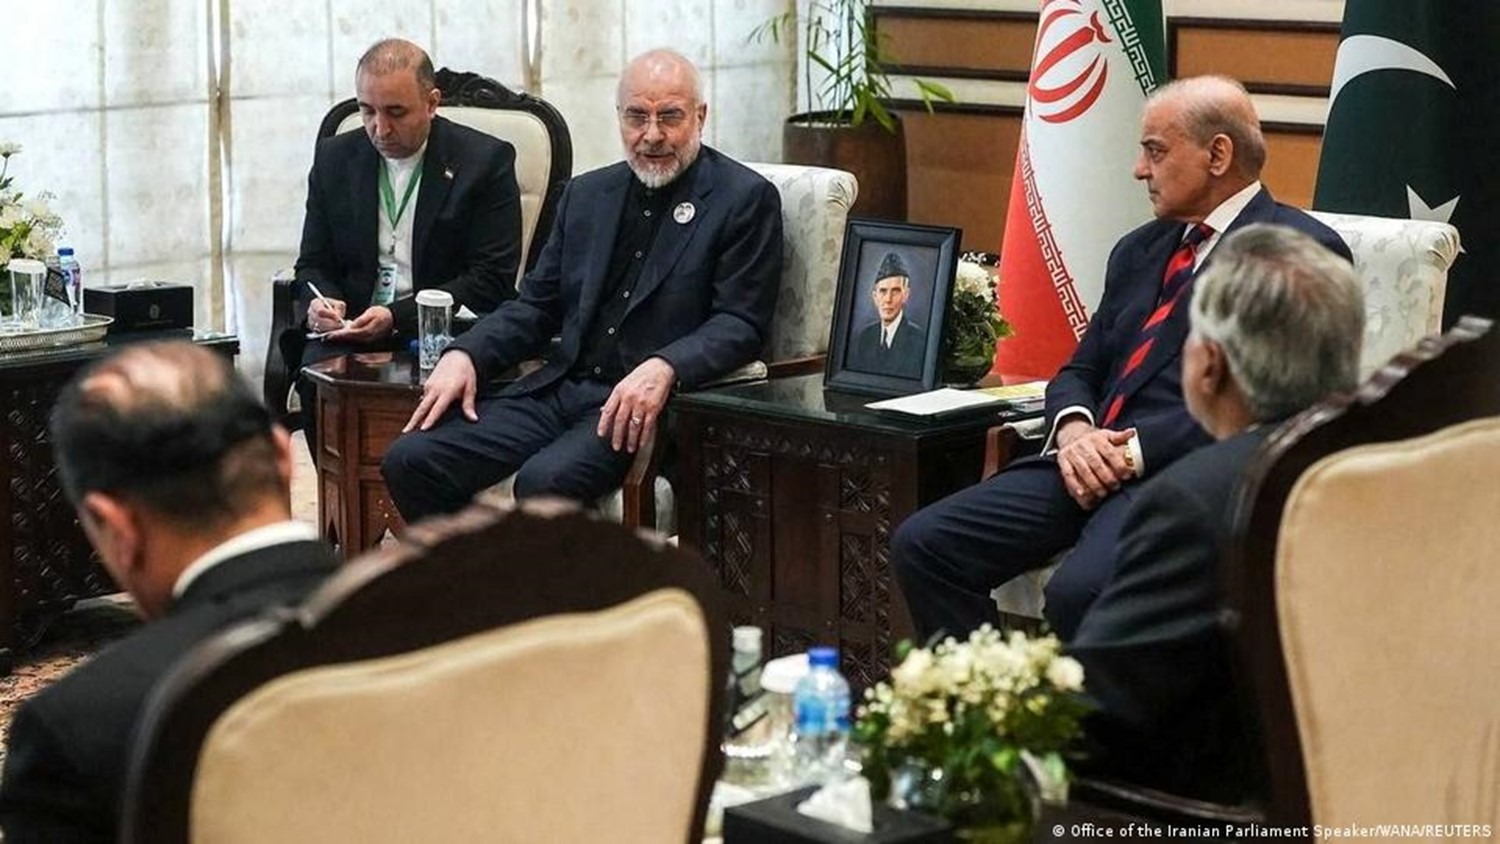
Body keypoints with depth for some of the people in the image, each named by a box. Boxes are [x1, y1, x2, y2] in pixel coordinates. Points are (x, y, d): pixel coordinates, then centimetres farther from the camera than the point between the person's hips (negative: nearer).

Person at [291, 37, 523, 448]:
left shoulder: (486, 160, -1)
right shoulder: (335, 157, 11)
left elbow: (493, 278, -6)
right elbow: (313, 264, 17)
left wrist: (398, 317, -17)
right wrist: (321, 301, -9)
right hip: (351, 329, 3)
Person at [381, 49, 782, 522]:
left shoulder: (745, 200, 0)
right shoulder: (587, 194, 19)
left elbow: (741, 324, -8)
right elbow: (537, 305, 20)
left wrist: (663, 369, -26)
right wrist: (466, 354, 1)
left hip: (644, 405, -6)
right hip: (561, 388, 6)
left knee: (545, 480, -34)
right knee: (411, 460, -12)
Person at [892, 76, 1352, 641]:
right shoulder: (1140, 250, 24)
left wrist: (1134, 450, -15)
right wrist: (1074, 430, -2)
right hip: (1092, 460, 8)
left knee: (1081, 591, -34)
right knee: (922, 544, -10)